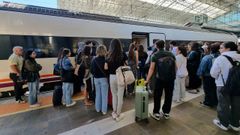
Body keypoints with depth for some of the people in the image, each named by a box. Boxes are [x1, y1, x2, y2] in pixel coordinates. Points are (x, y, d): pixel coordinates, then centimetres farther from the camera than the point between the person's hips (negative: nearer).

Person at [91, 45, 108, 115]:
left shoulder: (94, 60, -4)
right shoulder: (106, 59, -14)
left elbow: (91, 70, -1)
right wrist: (107, 75, 5)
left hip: (96, 79, 4)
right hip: (104, 78, -4)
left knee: (98, 94, 18)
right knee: (104, 95, 7)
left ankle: (98, 108, 30)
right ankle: (104, 110, 17)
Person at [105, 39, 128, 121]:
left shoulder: (109, 55, -4)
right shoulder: (123, 54, -5)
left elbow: (106, 68, -3)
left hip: (112, 77, 1)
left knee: (114, 95, 19)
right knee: (120, 96, 10)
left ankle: (114, 113, 30)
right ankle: (118, 115, 23)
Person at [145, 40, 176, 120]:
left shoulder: (155, 55, -5)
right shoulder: (171, 54, 7)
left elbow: (152, 68, -10)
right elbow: (175, 67, 9)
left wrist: (147, 80, -7)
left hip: (160, 78, -4)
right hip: (171, 78, 4)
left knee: (157, 96, 9)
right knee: (169, 96, 15)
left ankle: (156, 113, 19)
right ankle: (166, 113, 29)